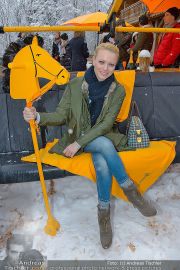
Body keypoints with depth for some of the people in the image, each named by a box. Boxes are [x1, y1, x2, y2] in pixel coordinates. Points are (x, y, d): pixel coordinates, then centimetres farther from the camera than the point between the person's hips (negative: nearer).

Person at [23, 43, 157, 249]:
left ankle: (103, 210, -10)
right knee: (105, 145, -33)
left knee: (102, 164, -33)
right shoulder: (75, 84, -3)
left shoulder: (118, 90, -4)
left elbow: (107, 123, -12)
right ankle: (129, 189, -14)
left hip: (104, 137, 1)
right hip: (77, 137, -1)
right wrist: (38, 117, -26)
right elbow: (61, 115, -4)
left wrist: (79, 143, -21)